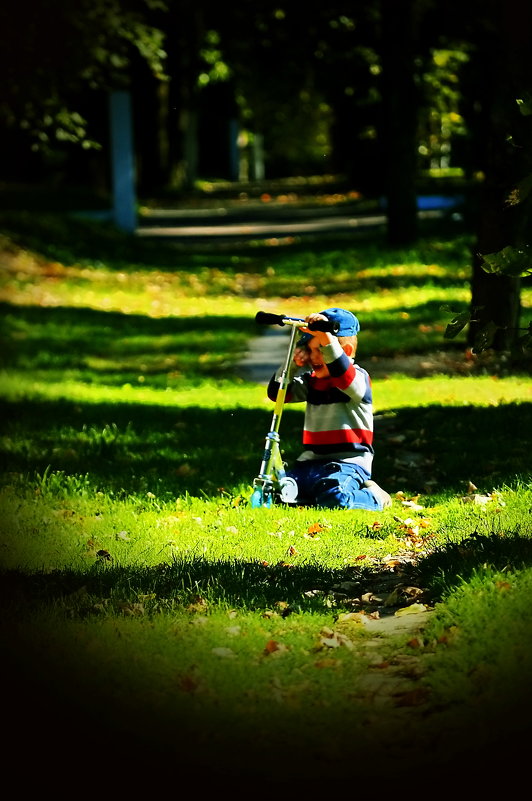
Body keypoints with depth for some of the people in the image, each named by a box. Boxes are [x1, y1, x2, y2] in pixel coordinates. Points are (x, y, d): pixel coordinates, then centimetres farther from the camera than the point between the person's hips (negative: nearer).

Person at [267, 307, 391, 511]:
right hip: (311, 462, 7)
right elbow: (277, 392, 10)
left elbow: (344, 376, -31)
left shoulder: (359, 378, -7)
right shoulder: (311, 381, 15)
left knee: (334, 498, -33)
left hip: (348, 461, -7)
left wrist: (327, 339, -44)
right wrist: (292, 364, -6)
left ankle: (374, 497, 0)